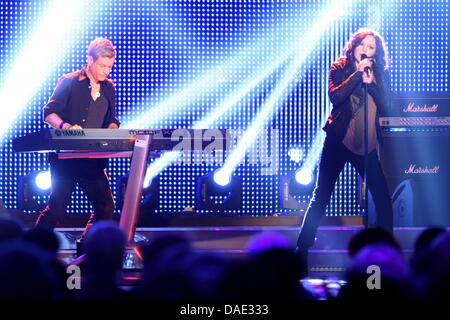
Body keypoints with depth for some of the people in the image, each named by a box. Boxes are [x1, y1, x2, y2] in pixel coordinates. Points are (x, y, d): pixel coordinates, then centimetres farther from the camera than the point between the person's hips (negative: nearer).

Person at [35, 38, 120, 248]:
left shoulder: (108, 87, 15)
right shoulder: (69, 82, -3)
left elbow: (112, 120, 19)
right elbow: (49, 112, -5)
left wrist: (112, 130, -4)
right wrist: (64, 126, -25)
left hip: (94, 159, 6)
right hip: (66, 157, -6)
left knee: (106, 207, 1)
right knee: (57, 207, -6)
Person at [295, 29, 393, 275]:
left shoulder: (380, 75, 9)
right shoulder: (339, 69, 3)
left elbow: (386, 106, -2)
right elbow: (334, 96, -14)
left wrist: (371, 83, -13)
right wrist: (358, 74, -15)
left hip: (367, 143, 2)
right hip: (339, 141, -2)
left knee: (383, 197, -4)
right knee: (321, 196, -2)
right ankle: (301, 252, 3)